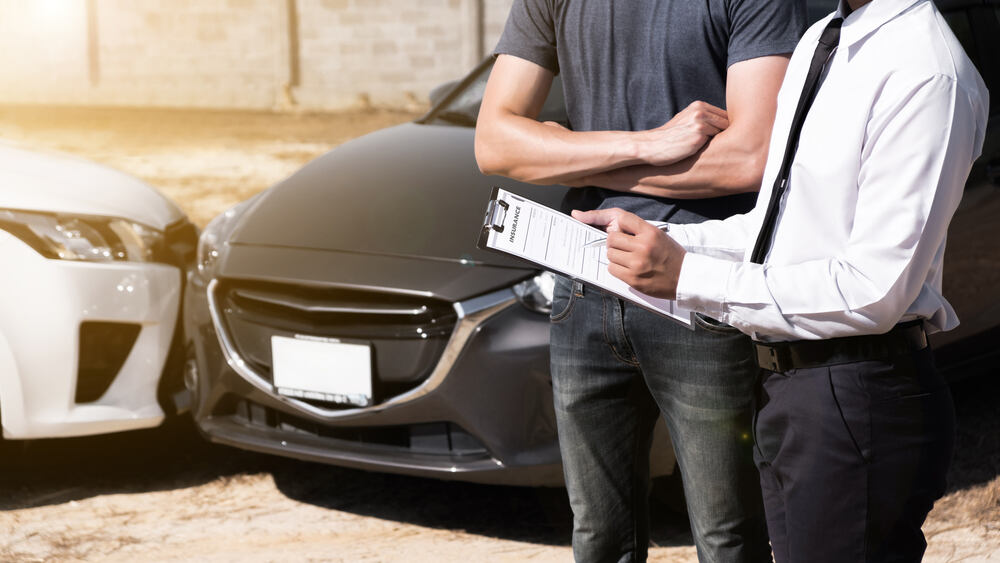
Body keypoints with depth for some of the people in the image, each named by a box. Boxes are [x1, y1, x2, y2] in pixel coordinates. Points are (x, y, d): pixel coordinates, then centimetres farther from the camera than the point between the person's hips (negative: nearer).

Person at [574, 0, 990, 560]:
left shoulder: (928, 74, -21)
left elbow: (875, 292, -24)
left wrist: (688, 276, -21)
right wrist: (663, 241, 2)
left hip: (856, 404, -9)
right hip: (788, 387, 9)